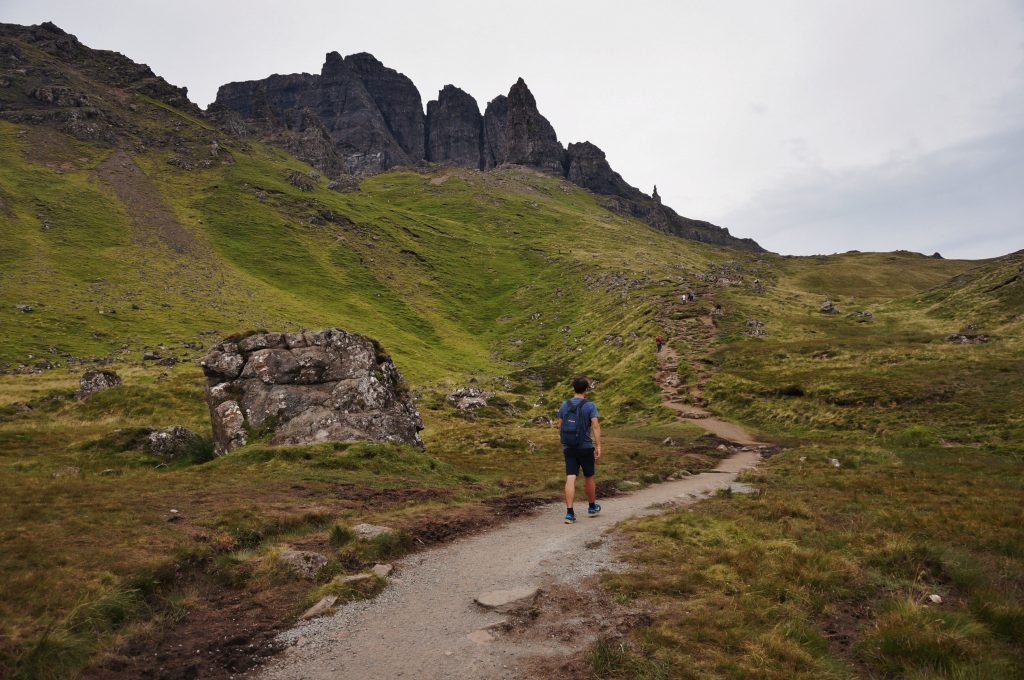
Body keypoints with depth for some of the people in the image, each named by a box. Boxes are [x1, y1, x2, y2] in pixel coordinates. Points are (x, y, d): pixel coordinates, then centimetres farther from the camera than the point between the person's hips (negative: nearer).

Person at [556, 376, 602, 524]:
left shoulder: (564, 405, 4)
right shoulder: (590, 405, -8)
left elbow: (560, 427, 10)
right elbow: (596, 426, -18)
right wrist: (599, 447, -19)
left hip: (569, 448, 3)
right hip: (585, 447, -3)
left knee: (570, 479, -2)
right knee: (590, 477, 16)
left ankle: (570, 513, -9)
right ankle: (592, 507, 33)